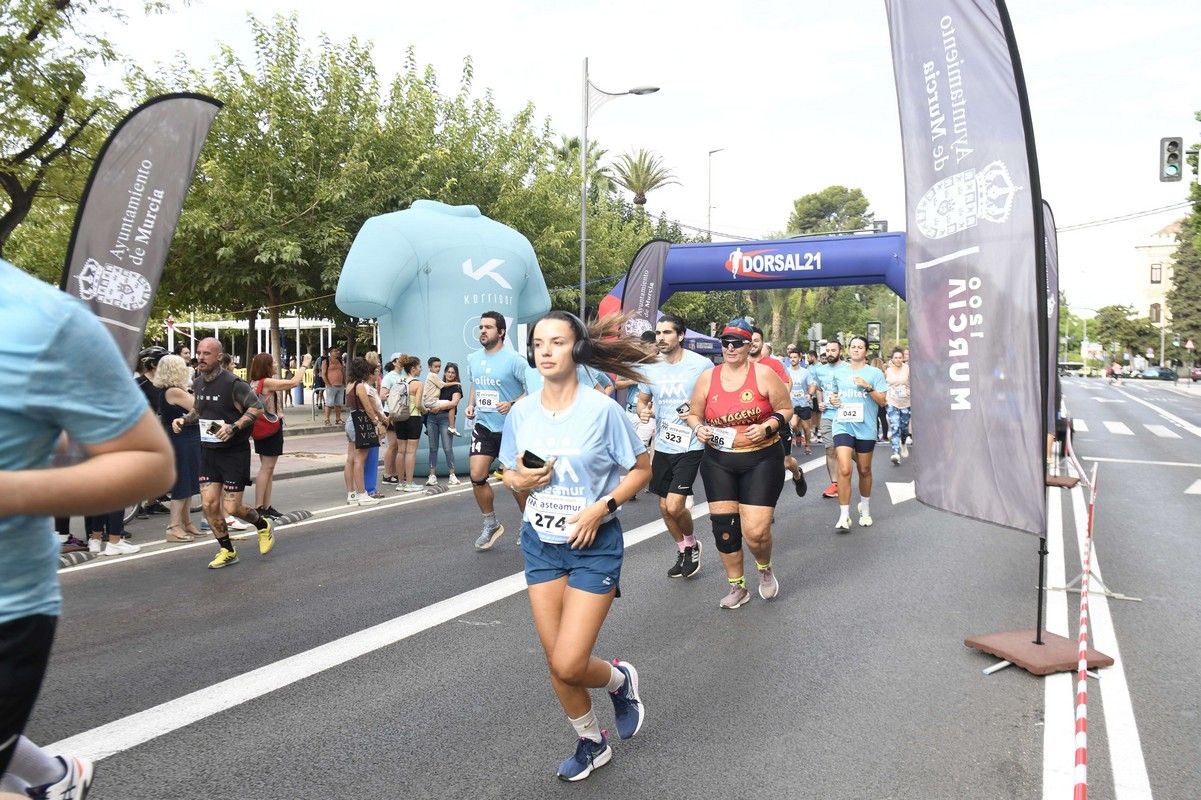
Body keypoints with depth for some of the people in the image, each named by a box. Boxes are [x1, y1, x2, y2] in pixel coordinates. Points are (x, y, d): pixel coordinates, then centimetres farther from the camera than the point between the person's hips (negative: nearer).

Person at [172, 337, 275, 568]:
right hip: (208, 451, 6)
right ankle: (227, 551, 18)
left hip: (234, 451, -6)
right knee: (209, 504, 1)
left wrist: (234, 427, -26)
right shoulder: (197, 383, 6)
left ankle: (263, 525, 27)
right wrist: (184, 419, 2)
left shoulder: (233, 383, -16)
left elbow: (257, 407, -16)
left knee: (232, 508, -5)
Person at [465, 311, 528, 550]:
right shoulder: (473, 359, 7)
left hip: (511, 428, -5)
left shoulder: (514, 360, -13)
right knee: (477, 476, -5)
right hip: (483, 426, 5)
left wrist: (513, 405, -24)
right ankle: (491, 524, 15)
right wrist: (471, 405, 6)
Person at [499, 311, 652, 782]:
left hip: (594, 546, -4)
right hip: (540, 544, 4)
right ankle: (591, 743, 35)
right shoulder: (520, 412, -2)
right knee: (556, 662, 9)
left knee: (568, 665, -9)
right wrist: (518, 481, -13)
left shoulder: (601, 409, -14)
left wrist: (601, 507, -18)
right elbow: (510, 475, 10)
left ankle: (620, 680, 27)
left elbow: (641, 469, -6)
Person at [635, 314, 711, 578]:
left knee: (675, 505, -12)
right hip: (662, 446, 5)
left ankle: (691, 543, 19)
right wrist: (643, 411, -8)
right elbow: (642, 400, 15)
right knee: (664, 507, 13)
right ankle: (683, 552, 37)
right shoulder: (650, 367, 2)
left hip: (690, 446, -5)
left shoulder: (701, 365, -11)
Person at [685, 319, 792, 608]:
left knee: (755, 530, -9)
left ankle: (765, 568, 27)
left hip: (761, 460, -3)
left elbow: (785, 410, 0)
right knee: (723, 527, 3)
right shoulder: (707, 378, 2)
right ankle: (737, 587, 24)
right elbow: (694, 414, 11)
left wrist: (766, 428, -18)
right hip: (718, 462, 3)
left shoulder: (763, 374, -6)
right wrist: (699, 428, -10)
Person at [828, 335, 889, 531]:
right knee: (844, 470, -14)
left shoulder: (875, 373, 2)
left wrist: (868, 387, -16)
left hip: (865, 427, 0)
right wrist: (832, 399, 2)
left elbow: (882, 401, -1)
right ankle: (844, 516, -9)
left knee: (864, 470, 12)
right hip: (843, 425, 0)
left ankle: (865, 509, 34)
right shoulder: (839, 372, 10)